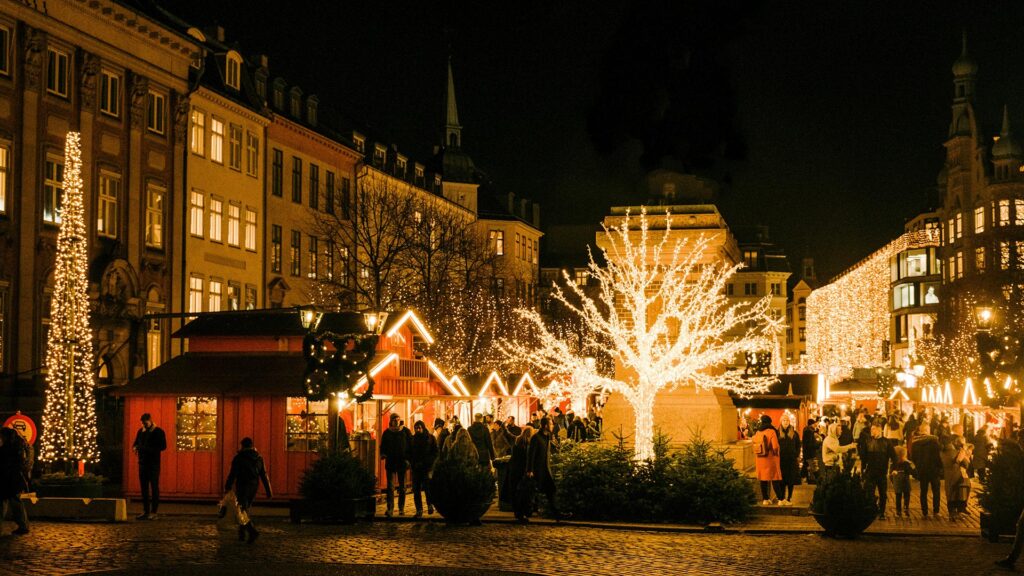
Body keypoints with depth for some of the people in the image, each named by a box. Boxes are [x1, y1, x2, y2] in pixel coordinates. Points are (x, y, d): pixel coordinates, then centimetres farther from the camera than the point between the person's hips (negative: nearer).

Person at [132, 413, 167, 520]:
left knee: (154, 487, -3)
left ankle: (153, 512, -1)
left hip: (154, 464, -6)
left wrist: (148, 449, -21)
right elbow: (136, 443, 23)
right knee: (144, 487, 7)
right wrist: (135, 447, -3)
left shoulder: (158, 432, -4)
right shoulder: (141, 431, 13)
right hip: (142, 463, 6)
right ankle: (145, 511, 13)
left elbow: (163, 446, -11)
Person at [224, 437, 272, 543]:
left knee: (243, 511, -5)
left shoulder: (238, 458, -7)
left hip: (242, 487, -5)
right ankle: (242, 533, 24)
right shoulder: (259, 458, 8)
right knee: (246, 509, 20)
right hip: (254, 487, 5)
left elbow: (233, 474, -11)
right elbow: (264, 475, 6)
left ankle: (252, 531, -24)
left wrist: (227, 487, -4)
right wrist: (268, 491, 6)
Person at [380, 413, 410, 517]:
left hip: (402, 462, 0)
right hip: (390, 462, 0)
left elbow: (410, 446, 4)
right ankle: (390, 509, -11)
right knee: (390, 486, -7)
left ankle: (401, 508, 15)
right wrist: (383, 454, -8)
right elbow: (383, 446, 12)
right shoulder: (386, 433, 6)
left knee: (402, 487, 7)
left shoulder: (405, 432, 3)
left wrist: (408, 459, -6)